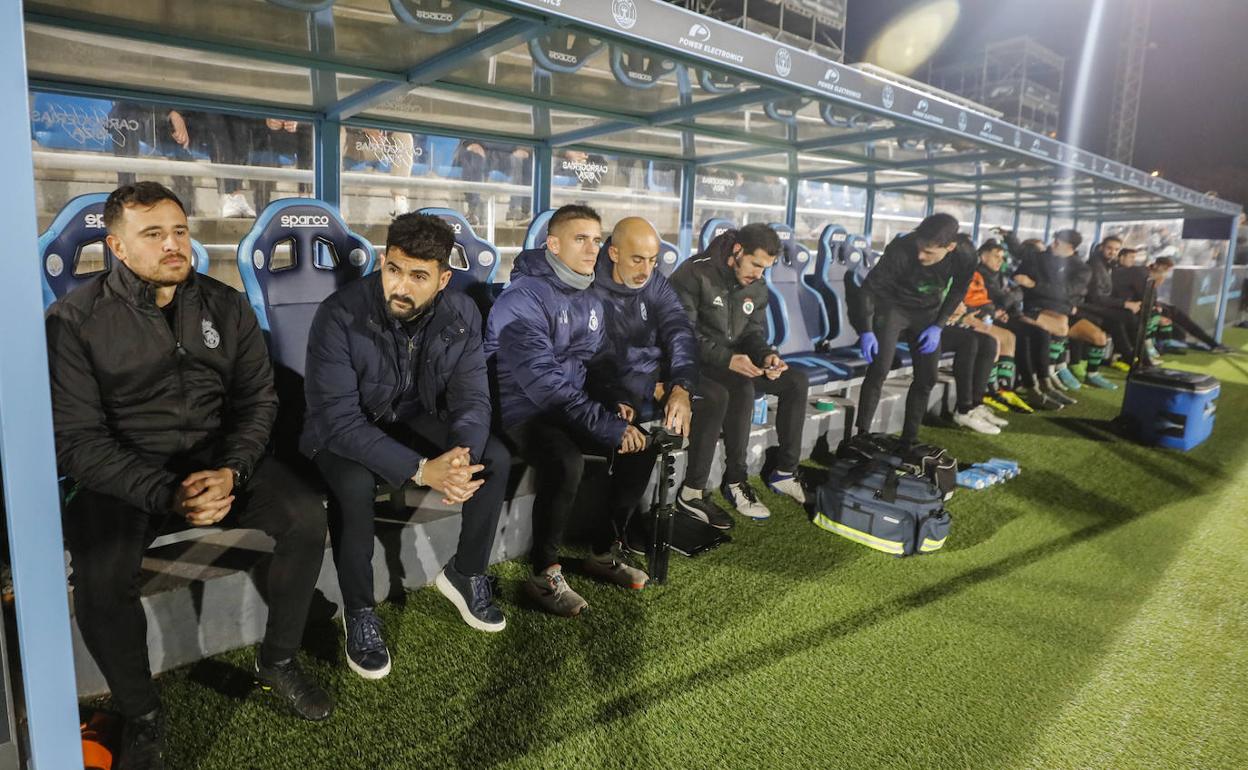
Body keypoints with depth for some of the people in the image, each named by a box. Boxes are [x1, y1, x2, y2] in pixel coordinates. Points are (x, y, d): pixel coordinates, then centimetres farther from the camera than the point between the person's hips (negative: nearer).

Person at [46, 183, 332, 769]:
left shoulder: (226, 306, 3)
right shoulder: (75, 320, -7)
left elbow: (258, 400, 2)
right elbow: (76, 438, -11)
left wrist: (231, 471, -17)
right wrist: (165, 495, -24)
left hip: (218, 457, 3)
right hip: (123, 473, -2)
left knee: (306, 516, -19)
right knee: (100, 577, -29)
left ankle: (278, 662, 3)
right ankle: (141, 714, 0)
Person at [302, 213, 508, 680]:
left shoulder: (461, 315, -14)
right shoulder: (340, 315, -27)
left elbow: (471, 397, -12)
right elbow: (339, 418, -31)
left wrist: (462, 456, -35)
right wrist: (422, 470, -41)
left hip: (415, 421, 4)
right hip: (343, 432, -4)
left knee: (495, 458, -17)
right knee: (353, 484, -35)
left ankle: (465, 574, 7)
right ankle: (358, 613, -10)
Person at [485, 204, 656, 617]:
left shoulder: (591, 300, 8)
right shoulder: (523, 297, -19)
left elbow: (596, 362, 19)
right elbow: (543, 380, -27)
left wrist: (613, 402, -1)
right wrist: (606, 424, -27)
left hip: (572, 409, 8)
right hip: (521, 411, -8)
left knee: (641, 446, -5)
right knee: (567, 463, -34)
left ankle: (605, 552, 11)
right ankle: (544, 574, -13)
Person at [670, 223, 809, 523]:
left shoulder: (757, 286, 8)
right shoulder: (694, 274, -17)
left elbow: (753, 332, 13)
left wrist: (766, 355, -11)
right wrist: (726, 359, -32)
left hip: (733, 362, 8)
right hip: (694, 363, -8)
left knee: (797, 381, -2)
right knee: (743, 390, -34)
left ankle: (785, 472, 6)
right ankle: (735, 482, -21)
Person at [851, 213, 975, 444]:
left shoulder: (965, 259, -21)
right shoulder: (901, 250, -31)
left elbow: (957, 292, 0)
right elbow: (869, 287, -21)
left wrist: (938, 325, -7)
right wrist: (866, 330, -24)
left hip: (927, 312, 4)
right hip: (893, 307, -3)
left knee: (927, 377, 0)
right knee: (879, 369, -19)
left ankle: (909, 438, 13)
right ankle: (862, 435, -12)